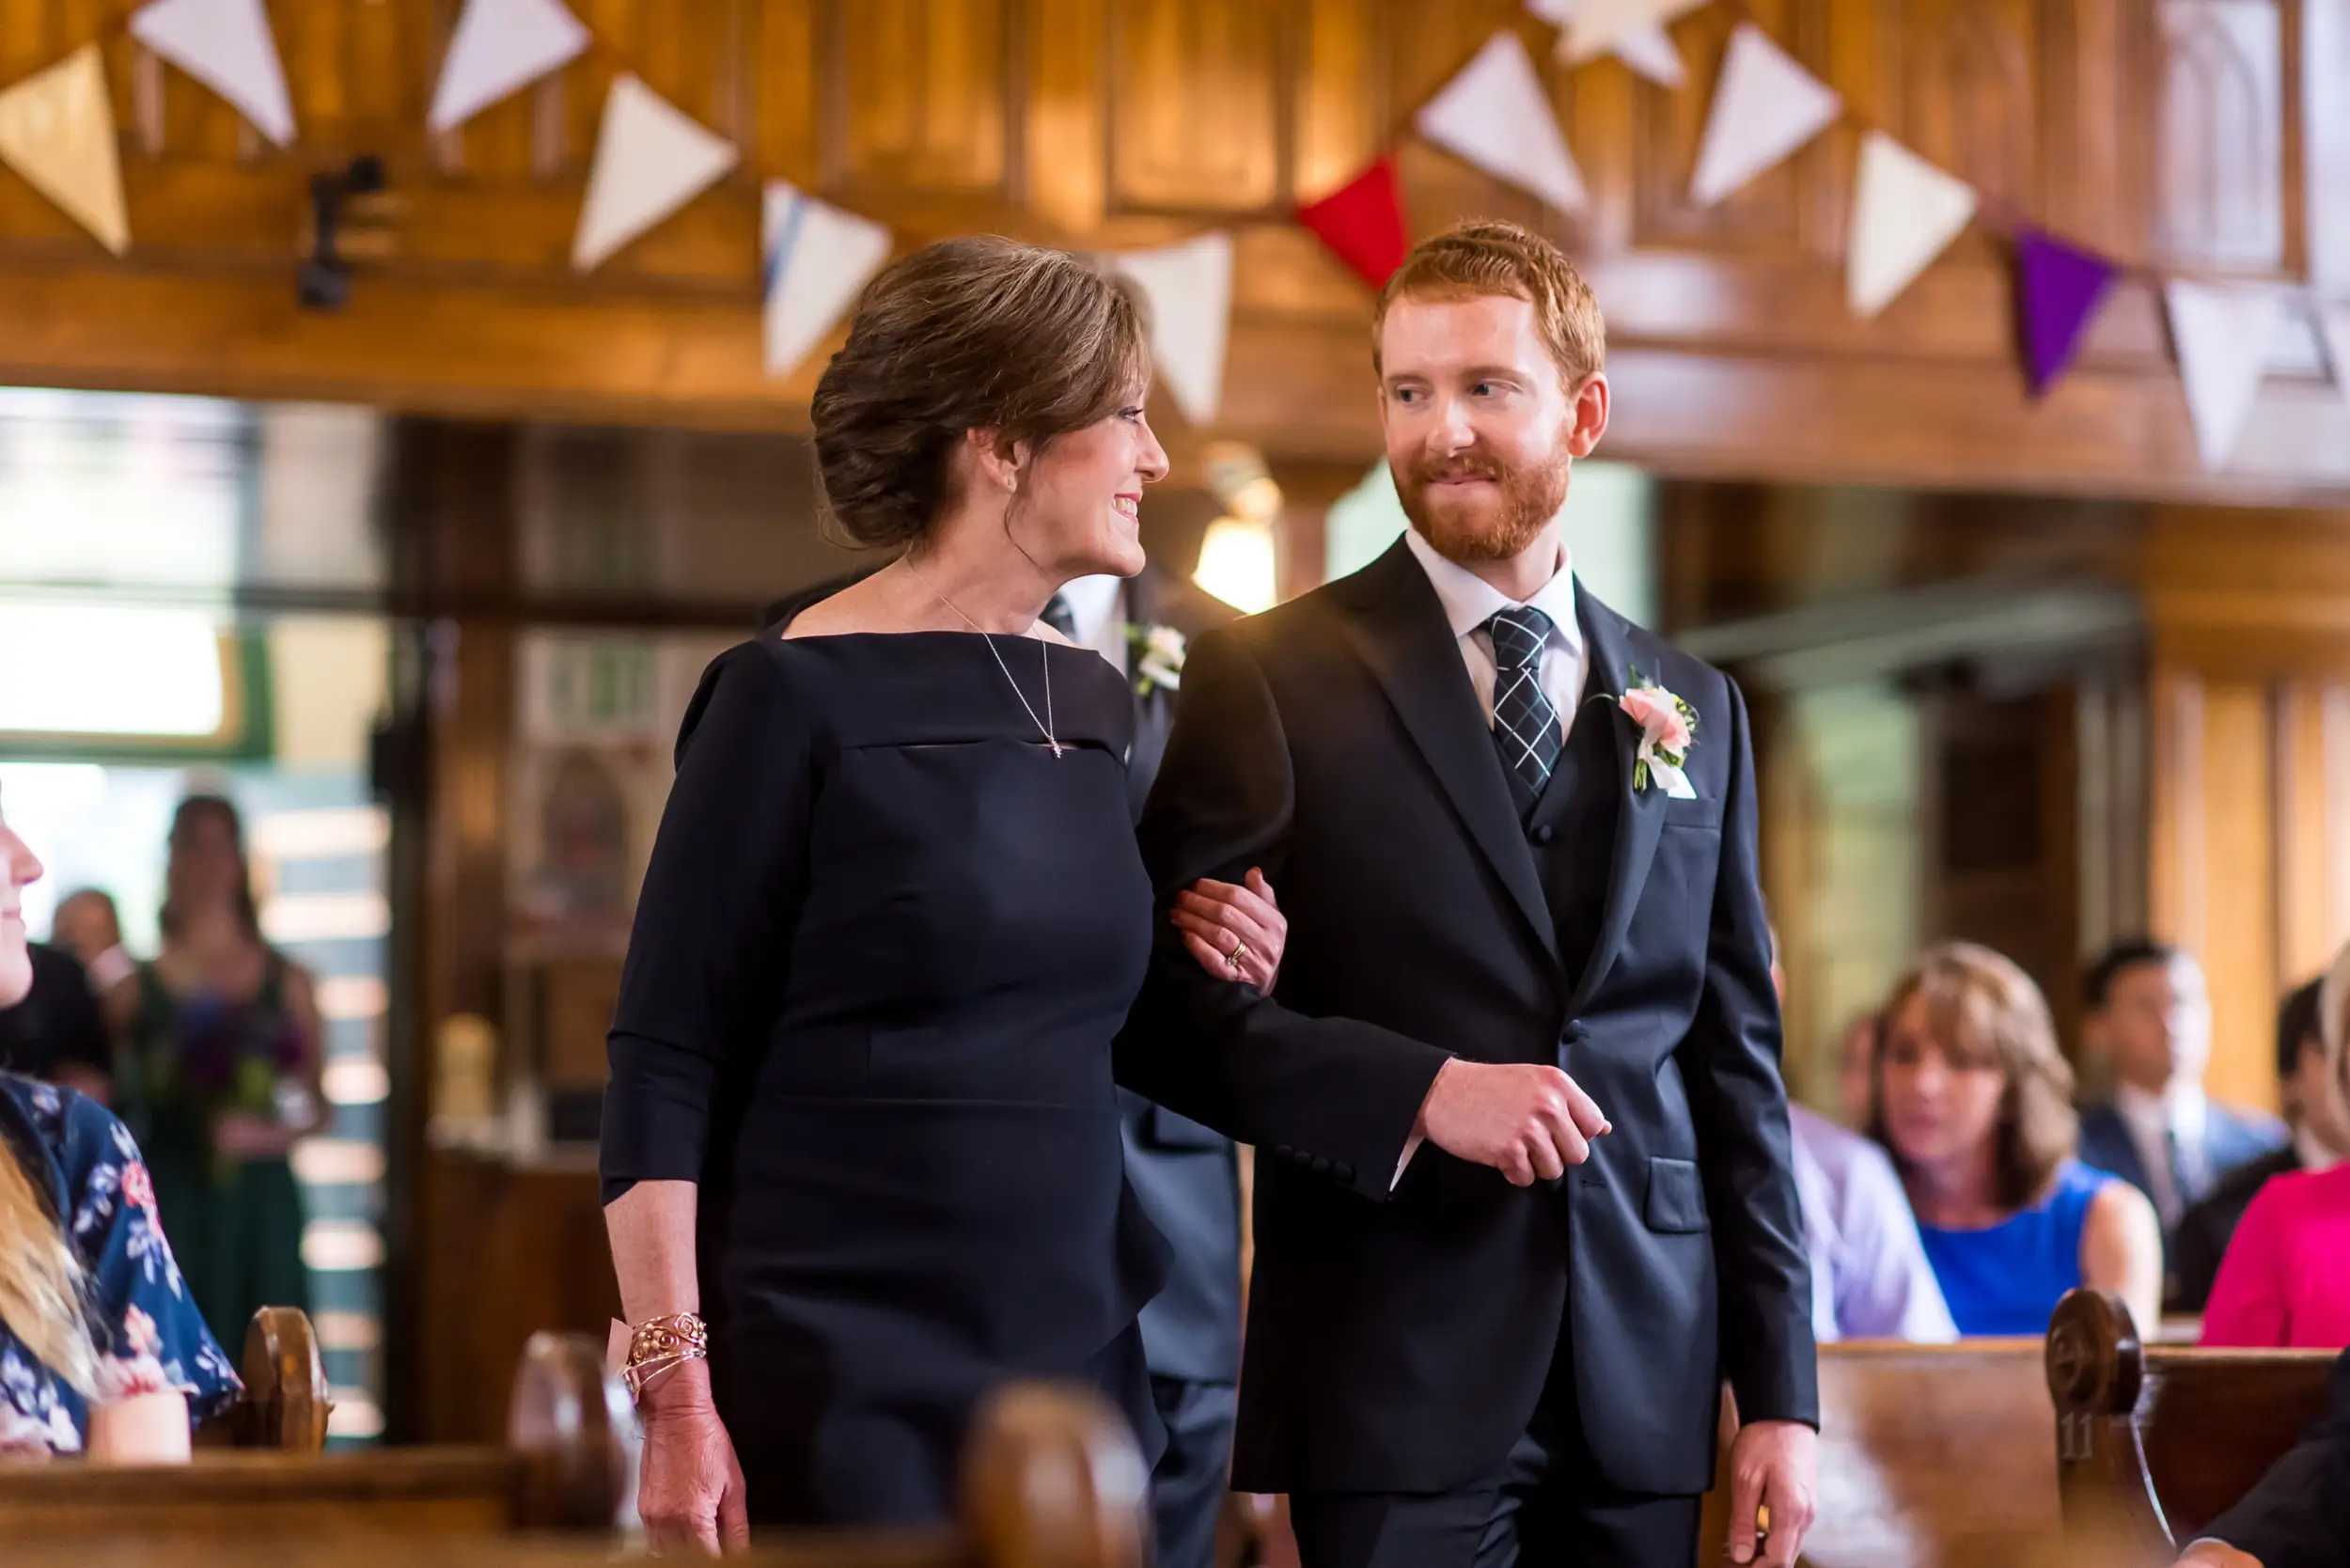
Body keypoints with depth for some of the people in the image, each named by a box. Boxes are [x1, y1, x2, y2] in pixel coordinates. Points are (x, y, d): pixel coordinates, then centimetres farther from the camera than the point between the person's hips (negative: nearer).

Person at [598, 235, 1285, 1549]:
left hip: (1079, 1368, 6)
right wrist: (678, 1391, -16)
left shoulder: (1096, 702, 10)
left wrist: (1207, 978, 1)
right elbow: (665, 1060, -10)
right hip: (845, 1393, -6)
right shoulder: (804, 694, -9)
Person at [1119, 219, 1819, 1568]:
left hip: (1645, 1380, 4)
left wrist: (1781, 1391, 8)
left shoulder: (1696, 709, 12)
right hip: (1397, 1379, -3)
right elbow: (1173, 1005, -6)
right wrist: (1423, 1090, -19)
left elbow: (1737, 1058, 12)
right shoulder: (1273, 676, 0)